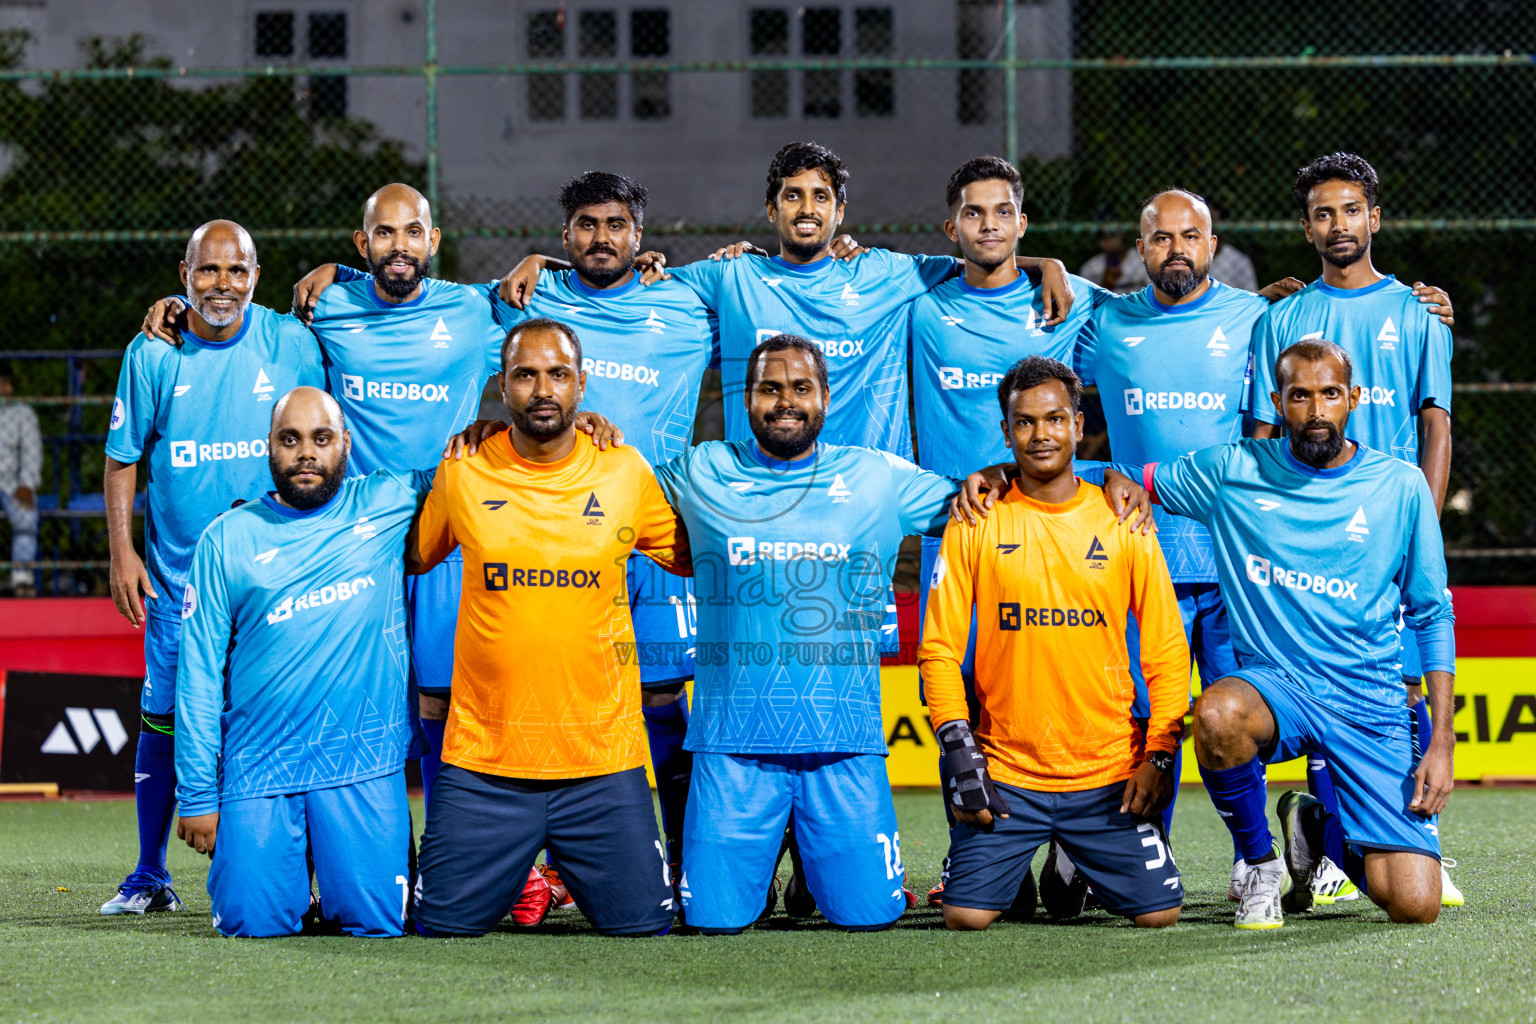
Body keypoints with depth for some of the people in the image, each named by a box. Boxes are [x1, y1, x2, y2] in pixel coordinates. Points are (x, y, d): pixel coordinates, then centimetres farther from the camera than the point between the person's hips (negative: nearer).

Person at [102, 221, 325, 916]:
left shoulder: (290, 344, -2)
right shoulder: (152, 355, -1)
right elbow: (123, 459, 5)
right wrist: (122, 551, -3)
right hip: (177, 572, 1)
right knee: (162, 719, 4)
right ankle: (150, 876, 15)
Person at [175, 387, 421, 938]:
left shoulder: (386, 503, 6)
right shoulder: (227, 540, 5)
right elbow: (199, 674, 5)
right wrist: (197, 794, 1)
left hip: (363, 764, 0)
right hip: (258, 764, 0)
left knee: (376, 920, -12)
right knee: (253, 920, -12)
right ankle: (293, 874, 22)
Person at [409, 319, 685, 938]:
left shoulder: (626, 472, 3)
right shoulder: (461, 474, 1)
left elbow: (691, 557, 18)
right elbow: (414, 558, 19)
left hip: (603, 757, 0)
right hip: (481, 761, 0)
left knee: (641, 927, -2)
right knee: (446, 928, -1)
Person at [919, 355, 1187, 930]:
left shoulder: (1121, 522, 3)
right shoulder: (976, 523, 0)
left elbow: (1167, 651, 5)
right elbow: (940, 646, 1)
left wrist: (1160, 754, -4)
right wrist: (958, 747, -9)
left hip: (1109, 775, 1)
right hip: (1005, 772, -1)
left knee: (1158, 913, -6)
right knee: (966, 915, -12)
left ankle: (1080, 871, 27)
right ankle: (1025, 868, 24)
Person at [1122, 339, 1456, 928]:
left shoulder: (1401, 487, 1)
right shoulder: (1231, 472, 1)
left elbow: (1433, 615, 6)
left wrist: (1442, 740, -1)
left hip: (1372, 702, 0)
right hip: (1274, 682, 0)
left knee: (1414, 905, -14)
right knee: (1219, 714, -39)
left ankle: (1316, 828, 20)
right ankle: (1261, 863, -9)